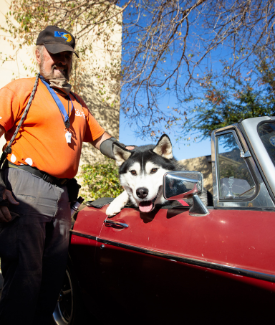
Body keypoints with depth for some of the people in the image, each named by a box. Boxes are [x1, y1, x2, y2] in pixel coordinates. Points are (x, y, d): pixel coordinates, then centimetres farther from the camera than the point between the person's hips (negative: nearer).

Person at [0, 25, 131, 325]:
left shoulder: (77, 104, 23)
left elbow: (100, 138, 25)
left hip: (61, 196, 6)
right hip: (25, 190, -5)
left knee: (53, 277, 11)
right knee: (24, 275, -3)